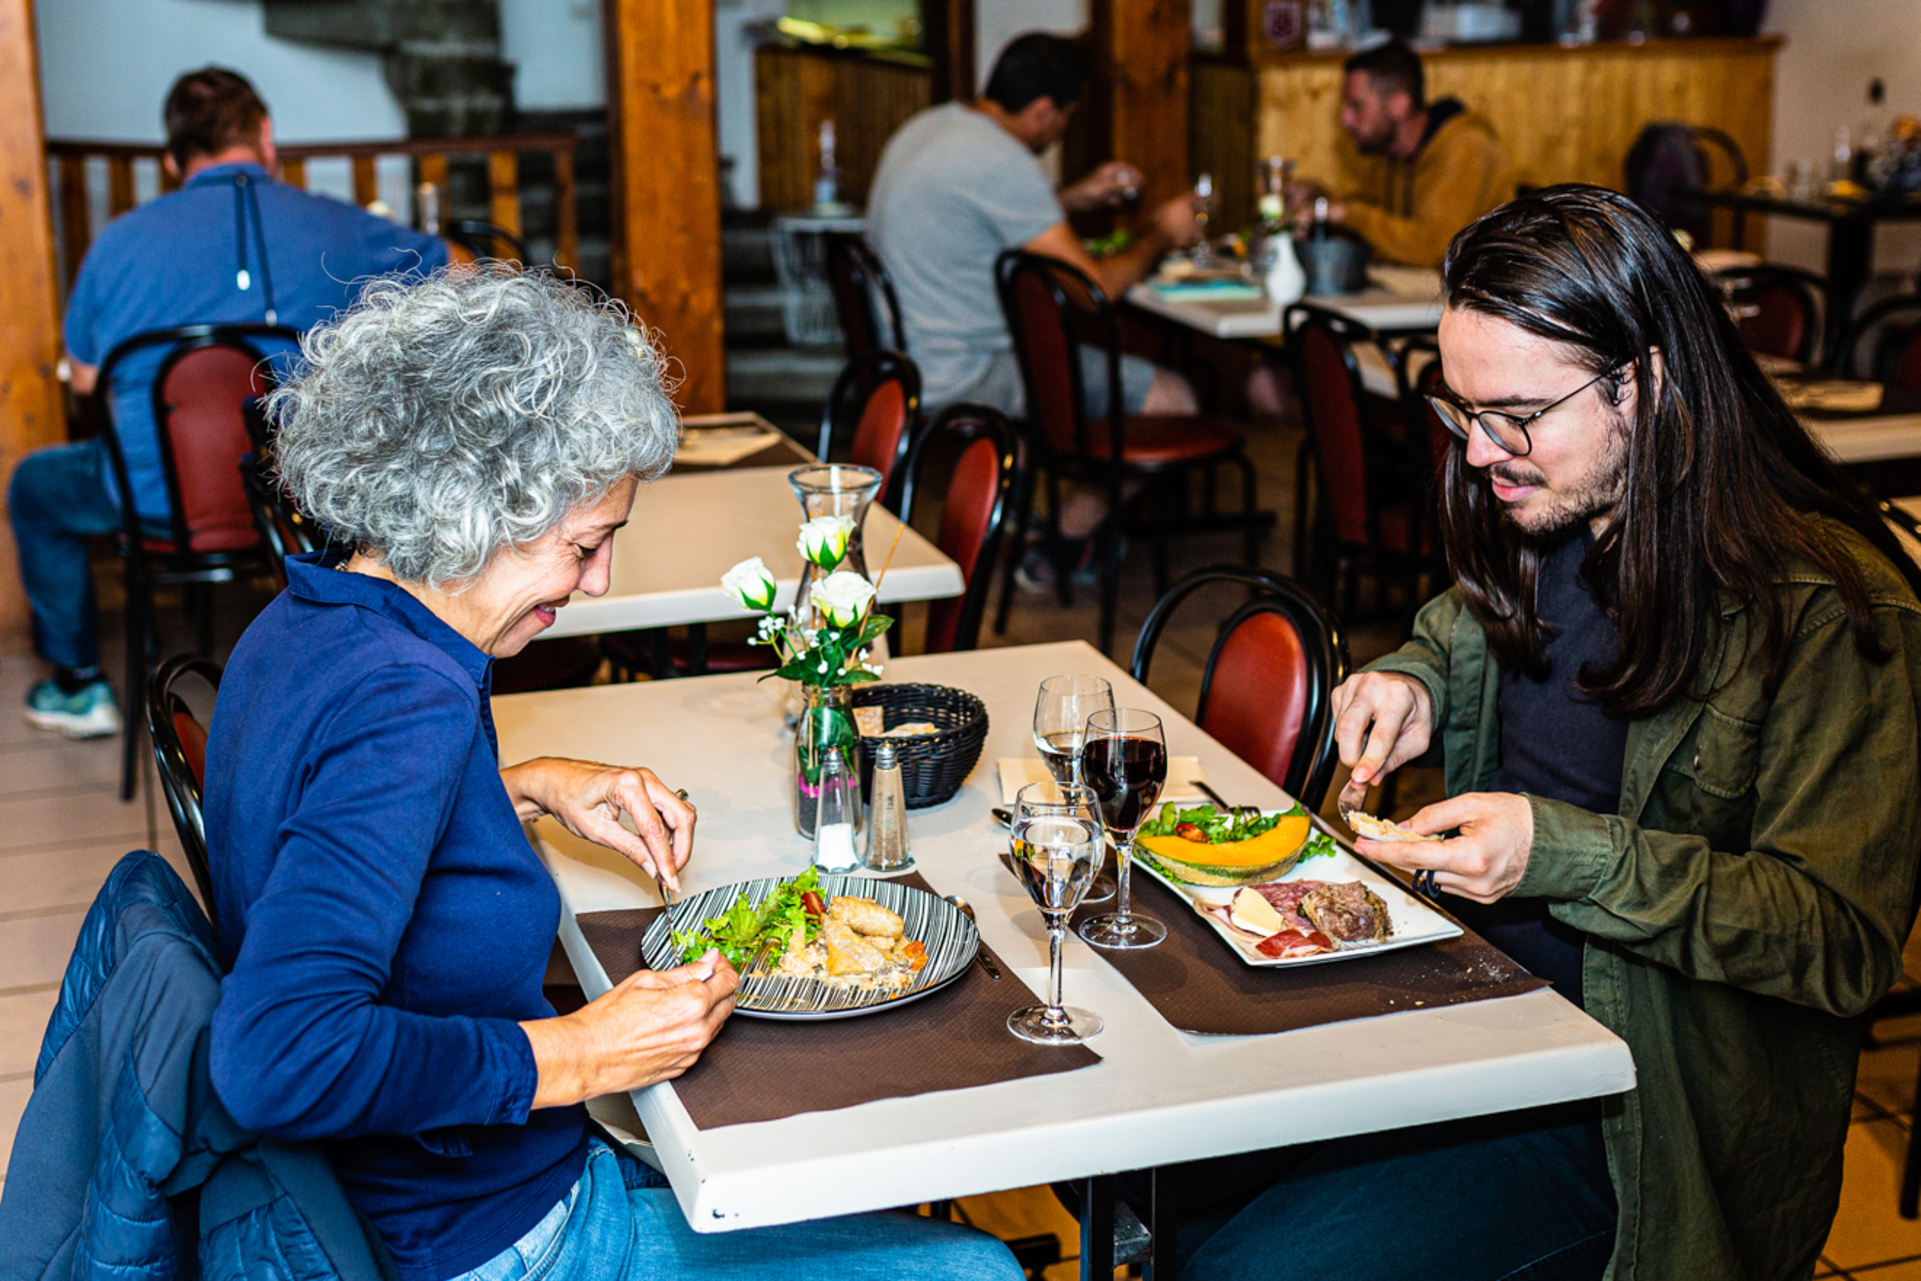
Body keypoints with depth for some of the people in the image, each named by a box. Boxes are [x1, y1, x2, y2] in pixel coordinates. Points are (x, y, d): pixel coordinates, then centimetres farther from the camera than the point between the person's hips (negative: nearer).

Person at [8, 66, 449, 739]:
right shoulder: (339, 228, -5)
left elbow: (84, 376, 8)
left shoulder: (119, 242, -6)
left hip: (161, 502, -1)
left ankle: (78, 686, 37)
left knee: (34, 484, 29)